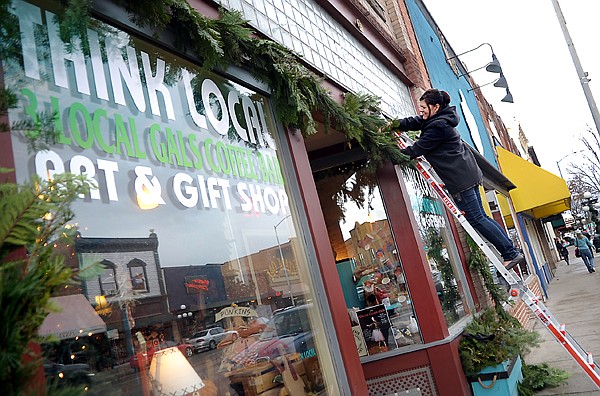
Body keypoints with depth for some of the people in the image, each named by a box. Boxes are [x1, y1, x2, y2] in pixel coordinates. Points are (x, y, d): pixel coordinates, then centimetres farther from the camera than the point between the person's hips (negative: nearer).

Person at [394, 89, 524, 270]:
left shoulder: (437, 127, -19)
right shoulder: (437, 119, 12)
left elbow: (417, 149, -13)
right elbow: (413, 122, 18)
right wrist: (393, 125, 4)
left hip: (460, 178, -11)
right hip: (468, 173, 11)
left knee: (476, 219, -4)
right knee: (481, 216, 14)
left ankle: (511, 254, 2)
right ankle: (512, 252, 18)